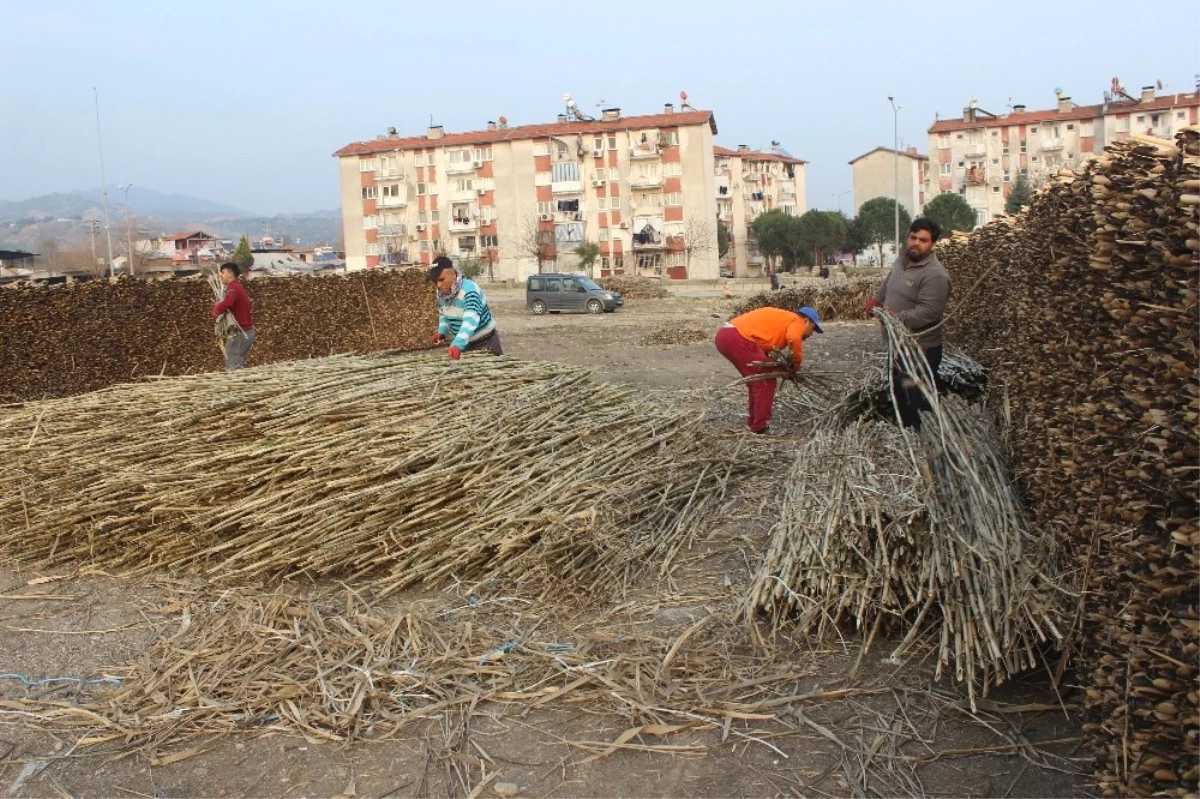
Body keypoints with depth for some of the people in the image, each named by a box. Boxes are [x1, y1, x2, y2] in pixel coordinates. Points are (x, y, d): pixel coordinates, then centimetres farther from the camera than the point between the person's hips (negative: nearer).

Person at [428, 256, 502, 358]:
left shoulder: (469, 290, -28)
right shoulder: (442, 293, -5)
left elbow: (470, 320, -42)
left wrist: (457, 345, -55)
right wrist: (442, 332, -6)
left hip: (484, 342, -7)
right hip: (464, 343, 7)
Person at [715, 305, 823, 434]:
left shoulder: (782, 320, 30)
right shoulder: (797, 322, 4)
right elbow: (793, 338, -20)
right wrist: (796, 362, -5)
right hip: (738, 338, -9)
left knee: (757, 381, 22)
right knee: (766, 382, 1)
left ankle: (753, 422, 28)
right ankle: (760, 427, 3)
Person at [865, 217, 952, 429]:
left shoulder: (935, 275, -20)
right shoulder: (901, 261, 8)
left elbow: (929, 311, -28)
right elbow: (886, 285, 28)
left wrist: (898, 318, -34)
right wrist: (875, 301, 15)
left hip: (921, 348, -10)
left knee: (918, 399, -8)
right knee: (899, 391, 22)